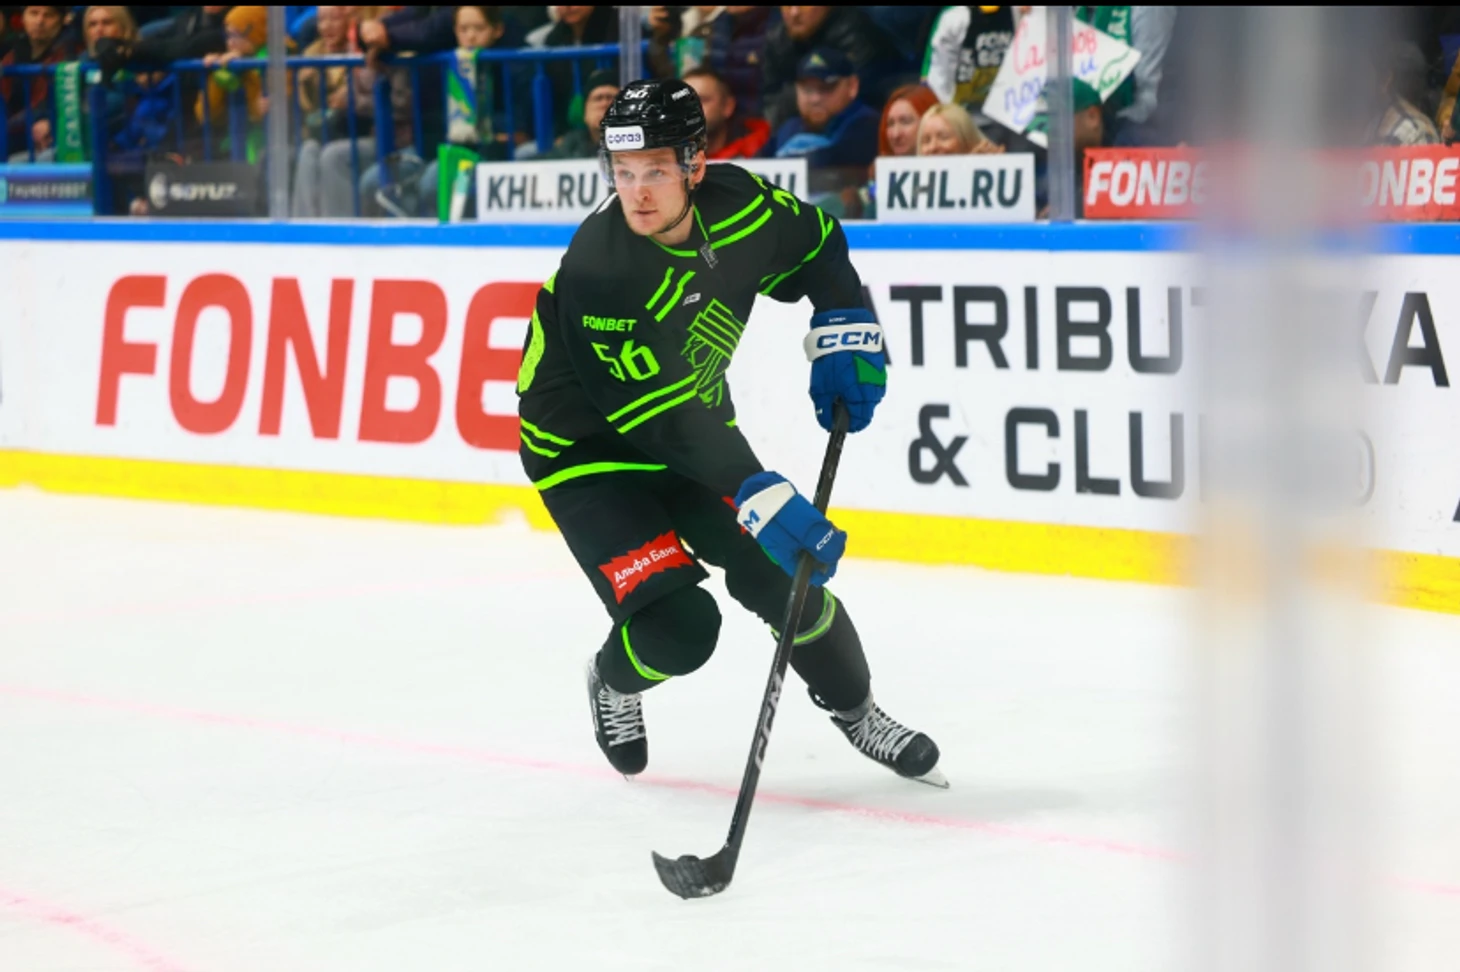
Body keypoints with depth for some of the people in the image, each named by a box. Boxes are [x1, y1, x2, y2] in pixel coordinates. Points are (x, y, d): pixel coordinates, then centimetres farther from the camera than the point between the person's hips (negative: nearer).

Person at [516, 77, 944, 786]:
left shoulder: (735, 204, -16)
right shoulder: (596, 270, -33)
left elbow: (816, 243, 9)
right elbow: (659, 417, -36)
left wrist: (845, 330, -4)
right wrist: (758, 494, -43)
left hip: (694, 426, 5)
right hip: (588, 453, -5)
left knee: (780, 572, -6)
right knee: (678, 626, -17)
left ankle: (854, 708, 21)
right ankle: (614, 682, 18)